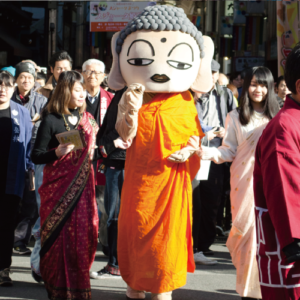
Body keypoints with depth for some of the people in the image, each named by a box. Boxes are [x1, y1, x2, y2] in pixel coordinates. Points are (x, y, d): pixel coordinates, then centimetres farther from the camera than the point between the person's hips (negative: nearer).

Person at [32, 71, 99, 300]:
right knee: (60, 237, -3)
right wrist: (58, 152, -22)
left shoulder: (87, 120, 10)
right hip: (58, 188, -4)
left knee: (82, 234, 2)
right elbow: (36, 156, -7)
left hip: (83, 187, 4)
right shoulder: (51, 121, -5)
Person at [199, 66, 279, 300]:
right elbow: (229, 151, 4)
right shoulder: (236, 117, 8)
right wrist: (207, 152, -13)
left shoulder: (277, 117, 8)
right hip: (246, 182, -1)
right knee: (249, 231, -3)